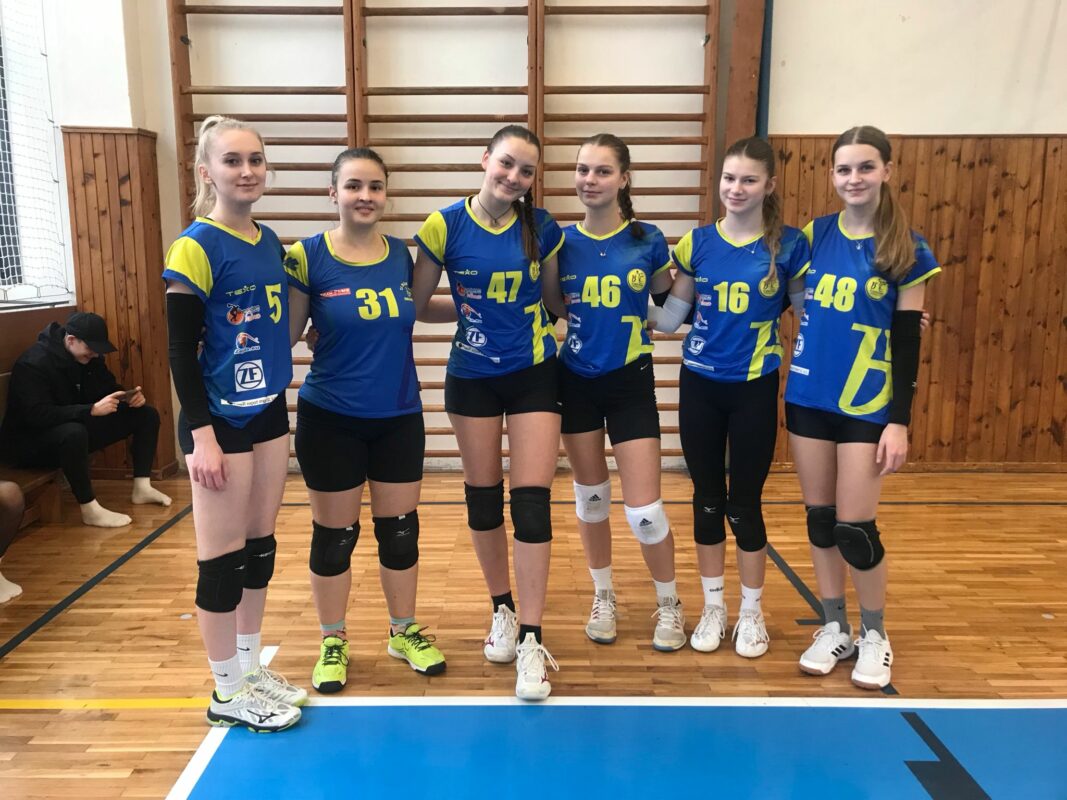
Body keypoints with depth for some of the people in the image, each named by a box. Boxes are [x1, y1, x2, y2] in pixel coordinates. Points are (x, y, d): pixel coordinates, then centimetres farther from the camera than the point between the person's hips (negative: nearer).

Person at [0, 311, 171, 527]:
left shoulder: (88, 357, 0)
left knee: (147, 415, -2)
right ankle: (90, 509, -31)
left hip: (79, 428, 8)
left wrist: (129, 396, -14)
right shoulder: (33, 363, -24)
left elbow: (109, 388, 10)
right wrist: (92, 410, -40)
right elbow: (38, 415, -34)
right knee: (73, 432, -44)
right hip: (32, 441, -8)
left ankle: (142, 487, -4)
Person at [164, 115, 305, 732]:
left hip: (270, 412, 7)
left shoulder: (271, 242, 8)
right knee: (223, 558, 3)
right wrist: (201, 434, -18)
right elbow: (181, 352, -14)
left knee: (261, 547, 15)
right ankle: (227, 692, 18)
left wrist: (277, 401, 11)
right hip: (220, 420, -7)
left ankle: (251, 666, 31)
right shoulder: (196, 248, -13)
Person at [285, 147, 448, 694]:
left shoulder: (401, 254, 2)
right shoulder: (307, 257, -10)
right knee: (334, 534, 9)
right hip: (331, 420, -3)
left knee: (400, 528, 13)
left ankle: (404, 632, 33)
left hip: (399, 417, 4)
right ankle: (333, 642, 29)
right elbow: (283, 335, -6)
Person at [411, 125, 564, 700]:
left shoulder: (541, 228, -3)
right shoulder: (445, 226, -7)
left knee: (531, 502, -7)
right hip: (472, 377, 1)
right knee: (483, 497, 11)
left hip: (533, 375, 0)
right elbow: (416, 301, 0)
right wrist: (457, 306, -12)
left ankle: (531, 640, 1)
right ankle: (502, 611, 33)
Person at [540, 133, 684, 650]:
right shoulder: (562, 241, -2)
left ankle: (669, 603, 23)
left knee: (643, 510, -3)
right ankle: (603, 597, 35)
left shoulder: (648, 240, -7)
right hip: (577, 381, 3)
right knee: (590, 495, 15)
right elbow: (551, 307, 6)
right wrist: (542, 257, -6)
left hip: (631, 383, -2)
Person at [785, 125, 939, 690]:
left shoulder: (907, 250, -5)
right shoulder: (814, 234, 3)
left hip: (867, 405, -3)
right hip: (808, 399, 3)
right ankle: (835, 628, 27)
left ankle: (875, 635, 22)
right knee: (819, 517, 10)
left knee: (854, 527, -1)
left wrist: (900, 420, -10)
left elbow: (907, 341, -6)